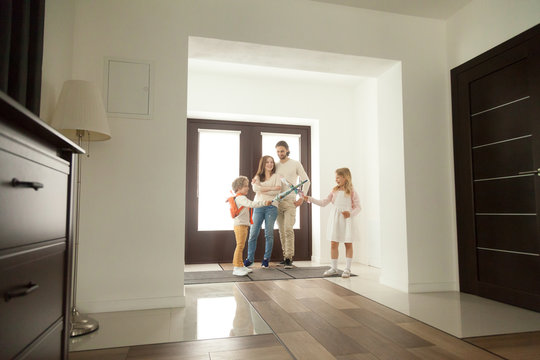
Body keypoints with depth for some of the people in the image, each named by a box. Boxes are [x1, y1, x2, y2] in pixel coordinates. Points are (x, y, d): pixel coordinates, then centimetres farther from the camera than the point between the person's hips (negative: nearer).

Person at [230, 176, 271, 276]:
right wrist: (264, 203, -33)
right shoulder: (241, 198, -15)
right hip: (240, 225, -11)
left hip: (243, 225, 11)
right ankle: (236, 268, -11)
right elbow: (252, 204, -29)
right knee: (240, 246, -12)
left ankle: (240, 266, 20)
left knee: (241, 246, 13)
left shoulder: (239, 198, 20)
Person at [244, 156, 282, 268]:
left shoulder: (276, 177, 12)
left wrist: (262, 189, -6)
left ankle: (266, 259, 10)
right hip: (258, 207, 1)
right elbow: (255, 188, -5)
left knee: (269, 234, -1)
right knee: (253, 233, -2)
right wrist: (271, 188, -11)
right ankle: (250, 259, 9)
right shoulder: (258, 177, 16)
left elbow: (277, 191, -4)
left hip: (271, 207, -1)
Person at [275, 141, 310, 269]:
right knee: (282, 230, 6)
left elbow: (306, 181, 3)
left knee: (288, 229, -15)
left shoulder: (295, 164, 3)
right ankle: (285, 256, 16)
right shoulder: (276, 166, 12)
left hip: (290, 201, -4)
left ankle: (289, 259, -13)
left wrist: (302, 198, -4)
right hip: (277, 201, 4)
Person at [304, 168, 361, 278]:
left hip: (346, 220, -3)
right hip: (335, 220, 4)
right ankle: (334, 268, 16)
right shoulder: (334, 191, 9)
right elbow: (323, 203, 9)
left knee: (348, 244, 4)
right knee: (333, 244, 4)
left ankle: (347, 269, 14)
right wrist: (309, 199, 3)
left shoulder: (352, 192, -2)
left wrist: (350, 213, -19)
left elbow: (358, 207, 0)